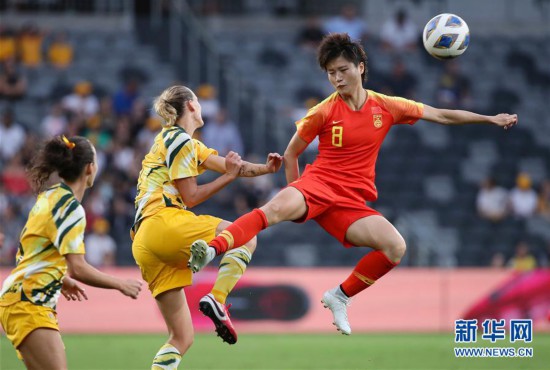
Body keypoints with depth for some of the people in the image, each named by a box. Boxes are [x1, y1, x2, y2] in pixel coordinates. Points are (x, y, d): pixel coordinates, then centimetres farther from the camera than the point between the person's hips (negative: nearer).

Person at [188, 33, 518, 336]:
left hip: (352, 201, 4)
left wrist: (491, 118, 13)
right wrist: (296, 194, 7)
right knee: (277, 207, -36)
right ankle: (210, 251, -50)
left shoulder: (386, 107, 6)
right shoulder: (323, 113, -1)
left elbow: (441, 115, 14)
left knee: (396, 247, -18)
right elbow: (291, 153, 11)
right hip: (318, 185, -3)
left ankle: (340, 296, 1)